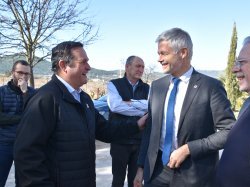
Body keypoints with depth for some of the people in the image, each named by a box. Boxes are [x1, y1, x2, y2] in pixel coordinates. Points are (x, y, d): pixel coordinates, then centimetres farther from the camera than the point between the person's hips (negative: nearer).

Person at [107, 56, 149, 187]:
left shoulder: (146, 88, 6)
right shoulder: (114, 84, -5)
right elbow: (115, 106, -23)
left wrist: (130, 102, -19)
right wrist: (143, 111, -19)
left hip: (141, 140, 3)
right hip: (119, 140, -3)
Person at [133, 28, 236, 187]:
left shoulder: (211, 86, -10)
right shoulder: (157, 86, 5)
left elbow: (229, 131, -11)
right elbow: (150, 129, 8)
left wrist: (188, 149, -16)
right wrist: (141, 166, 7)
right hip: (156, 171, 4)